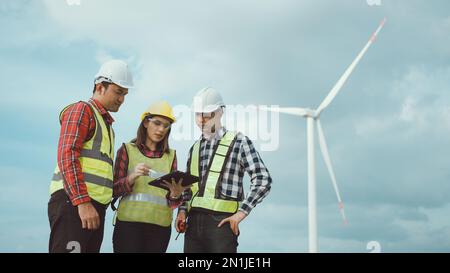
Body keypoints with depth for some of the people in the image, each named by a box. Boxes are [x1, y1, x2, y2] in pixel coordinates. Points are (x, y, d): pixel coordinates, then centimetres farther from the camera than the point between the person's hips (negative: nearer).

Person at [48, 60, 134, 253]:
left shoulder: (106, 123, 27)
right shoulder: (81, 110, 0)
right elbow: (67, 156, -13)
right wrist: (82, 202, -20)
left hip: (94, 206, 9)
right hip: (72, 202, -9)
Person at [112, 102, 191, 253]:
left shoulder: (170, 155, 11)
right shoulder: (128, 150, 5)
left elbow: (172, 202, 6)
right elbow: (114, 190, 0)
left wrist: (175, 194, -16)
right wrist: (132, 178, -18)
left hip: (160, 226, 2)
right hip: (129, 223, -2)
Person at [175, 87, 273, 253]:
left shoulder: (238, 142, -1)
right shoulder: (195, 148, 18)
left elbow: (263, 180, -7)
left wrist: (241, 212, -13)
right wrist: (182, 210, 6)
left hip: (222, 222, -6)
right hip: (194, 222, 6)